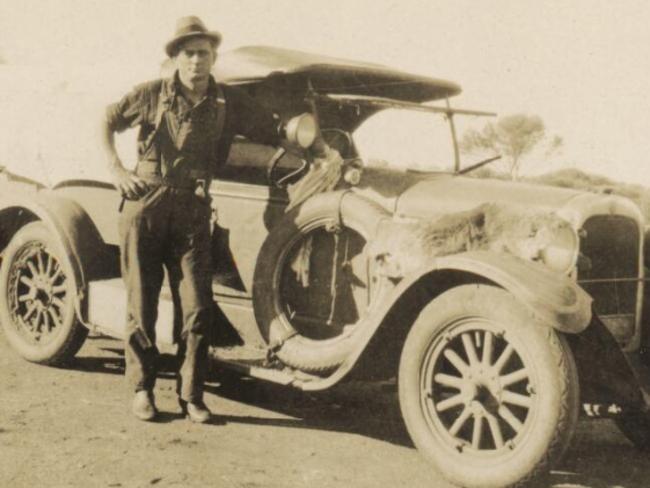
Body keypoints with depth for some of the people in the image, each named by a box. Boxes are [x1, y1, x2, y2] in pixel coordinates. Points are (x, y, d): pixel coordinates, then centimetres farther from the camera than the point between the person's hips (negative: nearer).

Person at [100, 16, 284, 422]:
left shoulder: (230, 102, 5)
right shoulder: (153, 94, 3)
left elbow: (277, 131, 8)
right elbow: (108, 121, 15)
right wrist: (117, 170, 4)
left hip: (192, 213, 1)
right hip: (145, 206, 0)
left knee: (198, 308, -4)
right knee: (142, 304, 5)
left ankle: (191, 395, 9)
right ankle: (142, 389, 19)